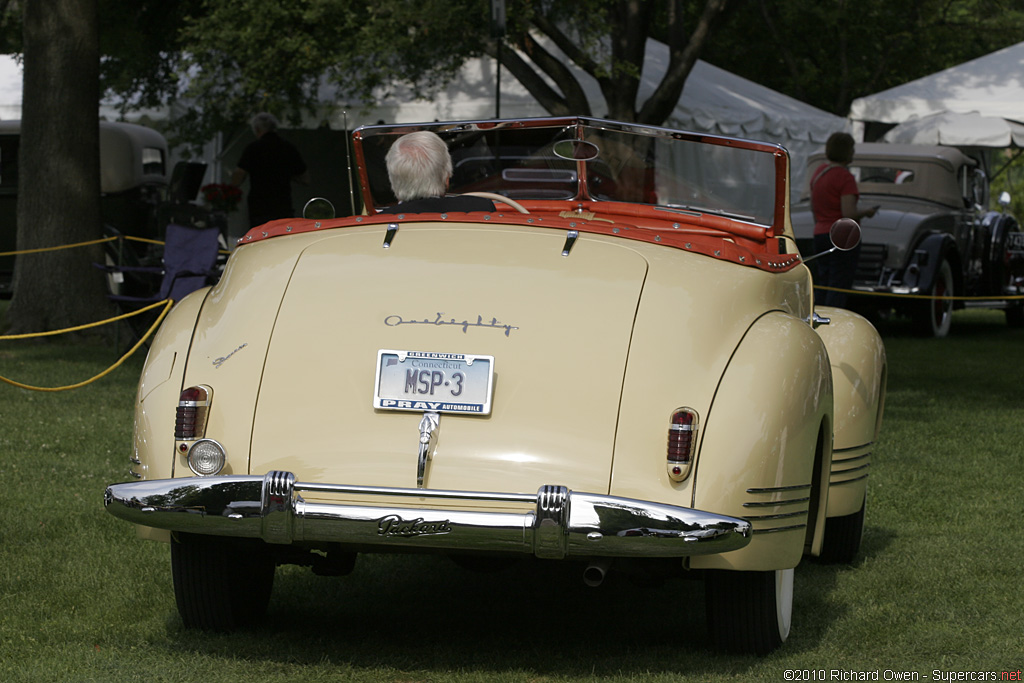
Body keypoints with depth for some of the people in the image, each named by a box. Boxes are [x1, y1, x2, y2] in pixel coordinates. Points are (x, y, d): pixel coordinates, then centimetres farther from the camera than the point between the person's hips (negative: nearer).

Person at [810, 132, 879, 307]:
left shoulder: (818, 172, 10)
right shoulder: (845, 177, -16)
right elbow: (849, 214, -21)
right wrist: (867, 212, -4)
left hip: (820, 235, 8)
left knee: (822, 286, 12)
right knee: (838, 287, -6)